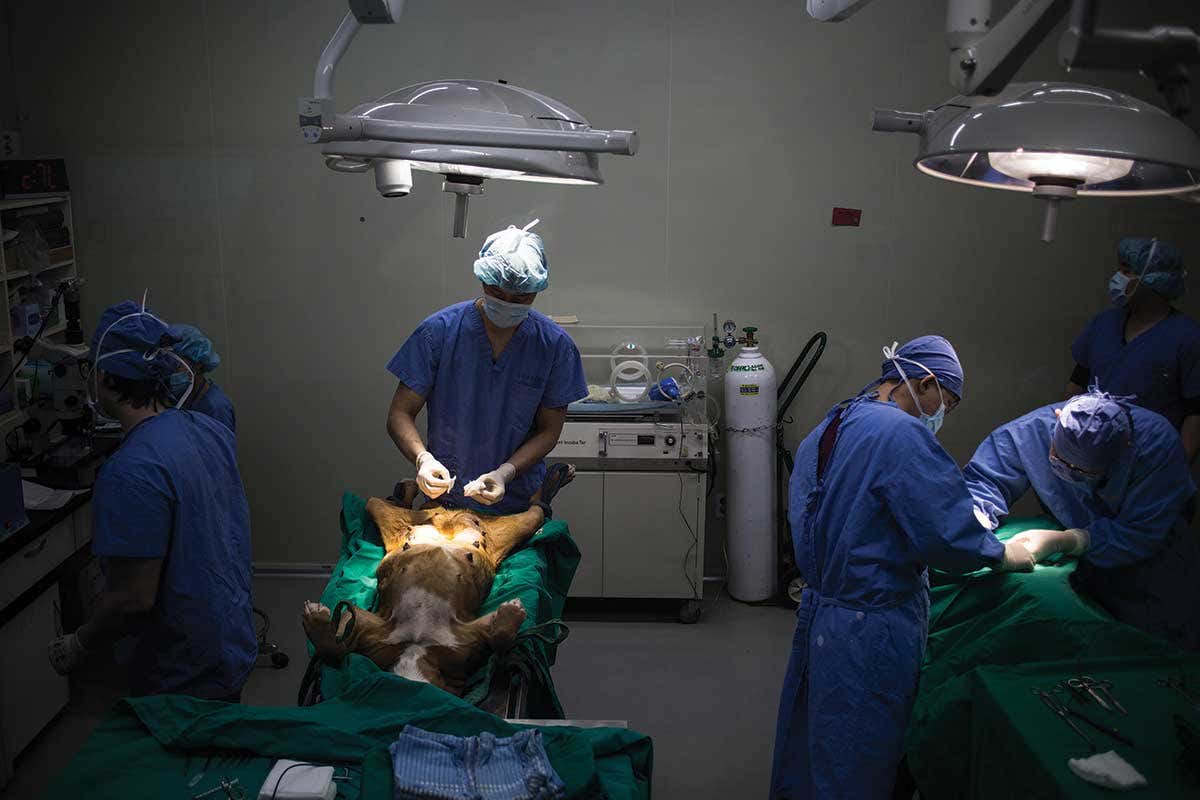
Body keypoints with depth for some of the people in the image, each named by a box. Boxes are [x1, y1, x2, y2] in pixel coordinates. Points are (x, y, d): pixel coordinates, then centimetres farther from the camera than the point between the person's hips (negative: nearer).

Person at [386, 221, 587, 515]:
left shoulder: (555, 345, -6)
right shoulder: (438, 331, -8)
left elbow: (548, 430, 0)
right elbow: (400, 414, -4)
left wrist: (504, 474, -17)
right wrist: (422, 458, -24)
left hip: (519, 505, 0)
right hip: (444, 500, 0)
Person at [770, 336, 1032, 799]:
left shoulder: (826, 430, 9)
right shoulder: (901, 432, -20)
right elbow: (947, 535, -22)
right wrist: (1002, 556, -4)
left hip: (817, 608, 9)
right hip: (869, 631, -9)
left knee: (808, 751, 23)